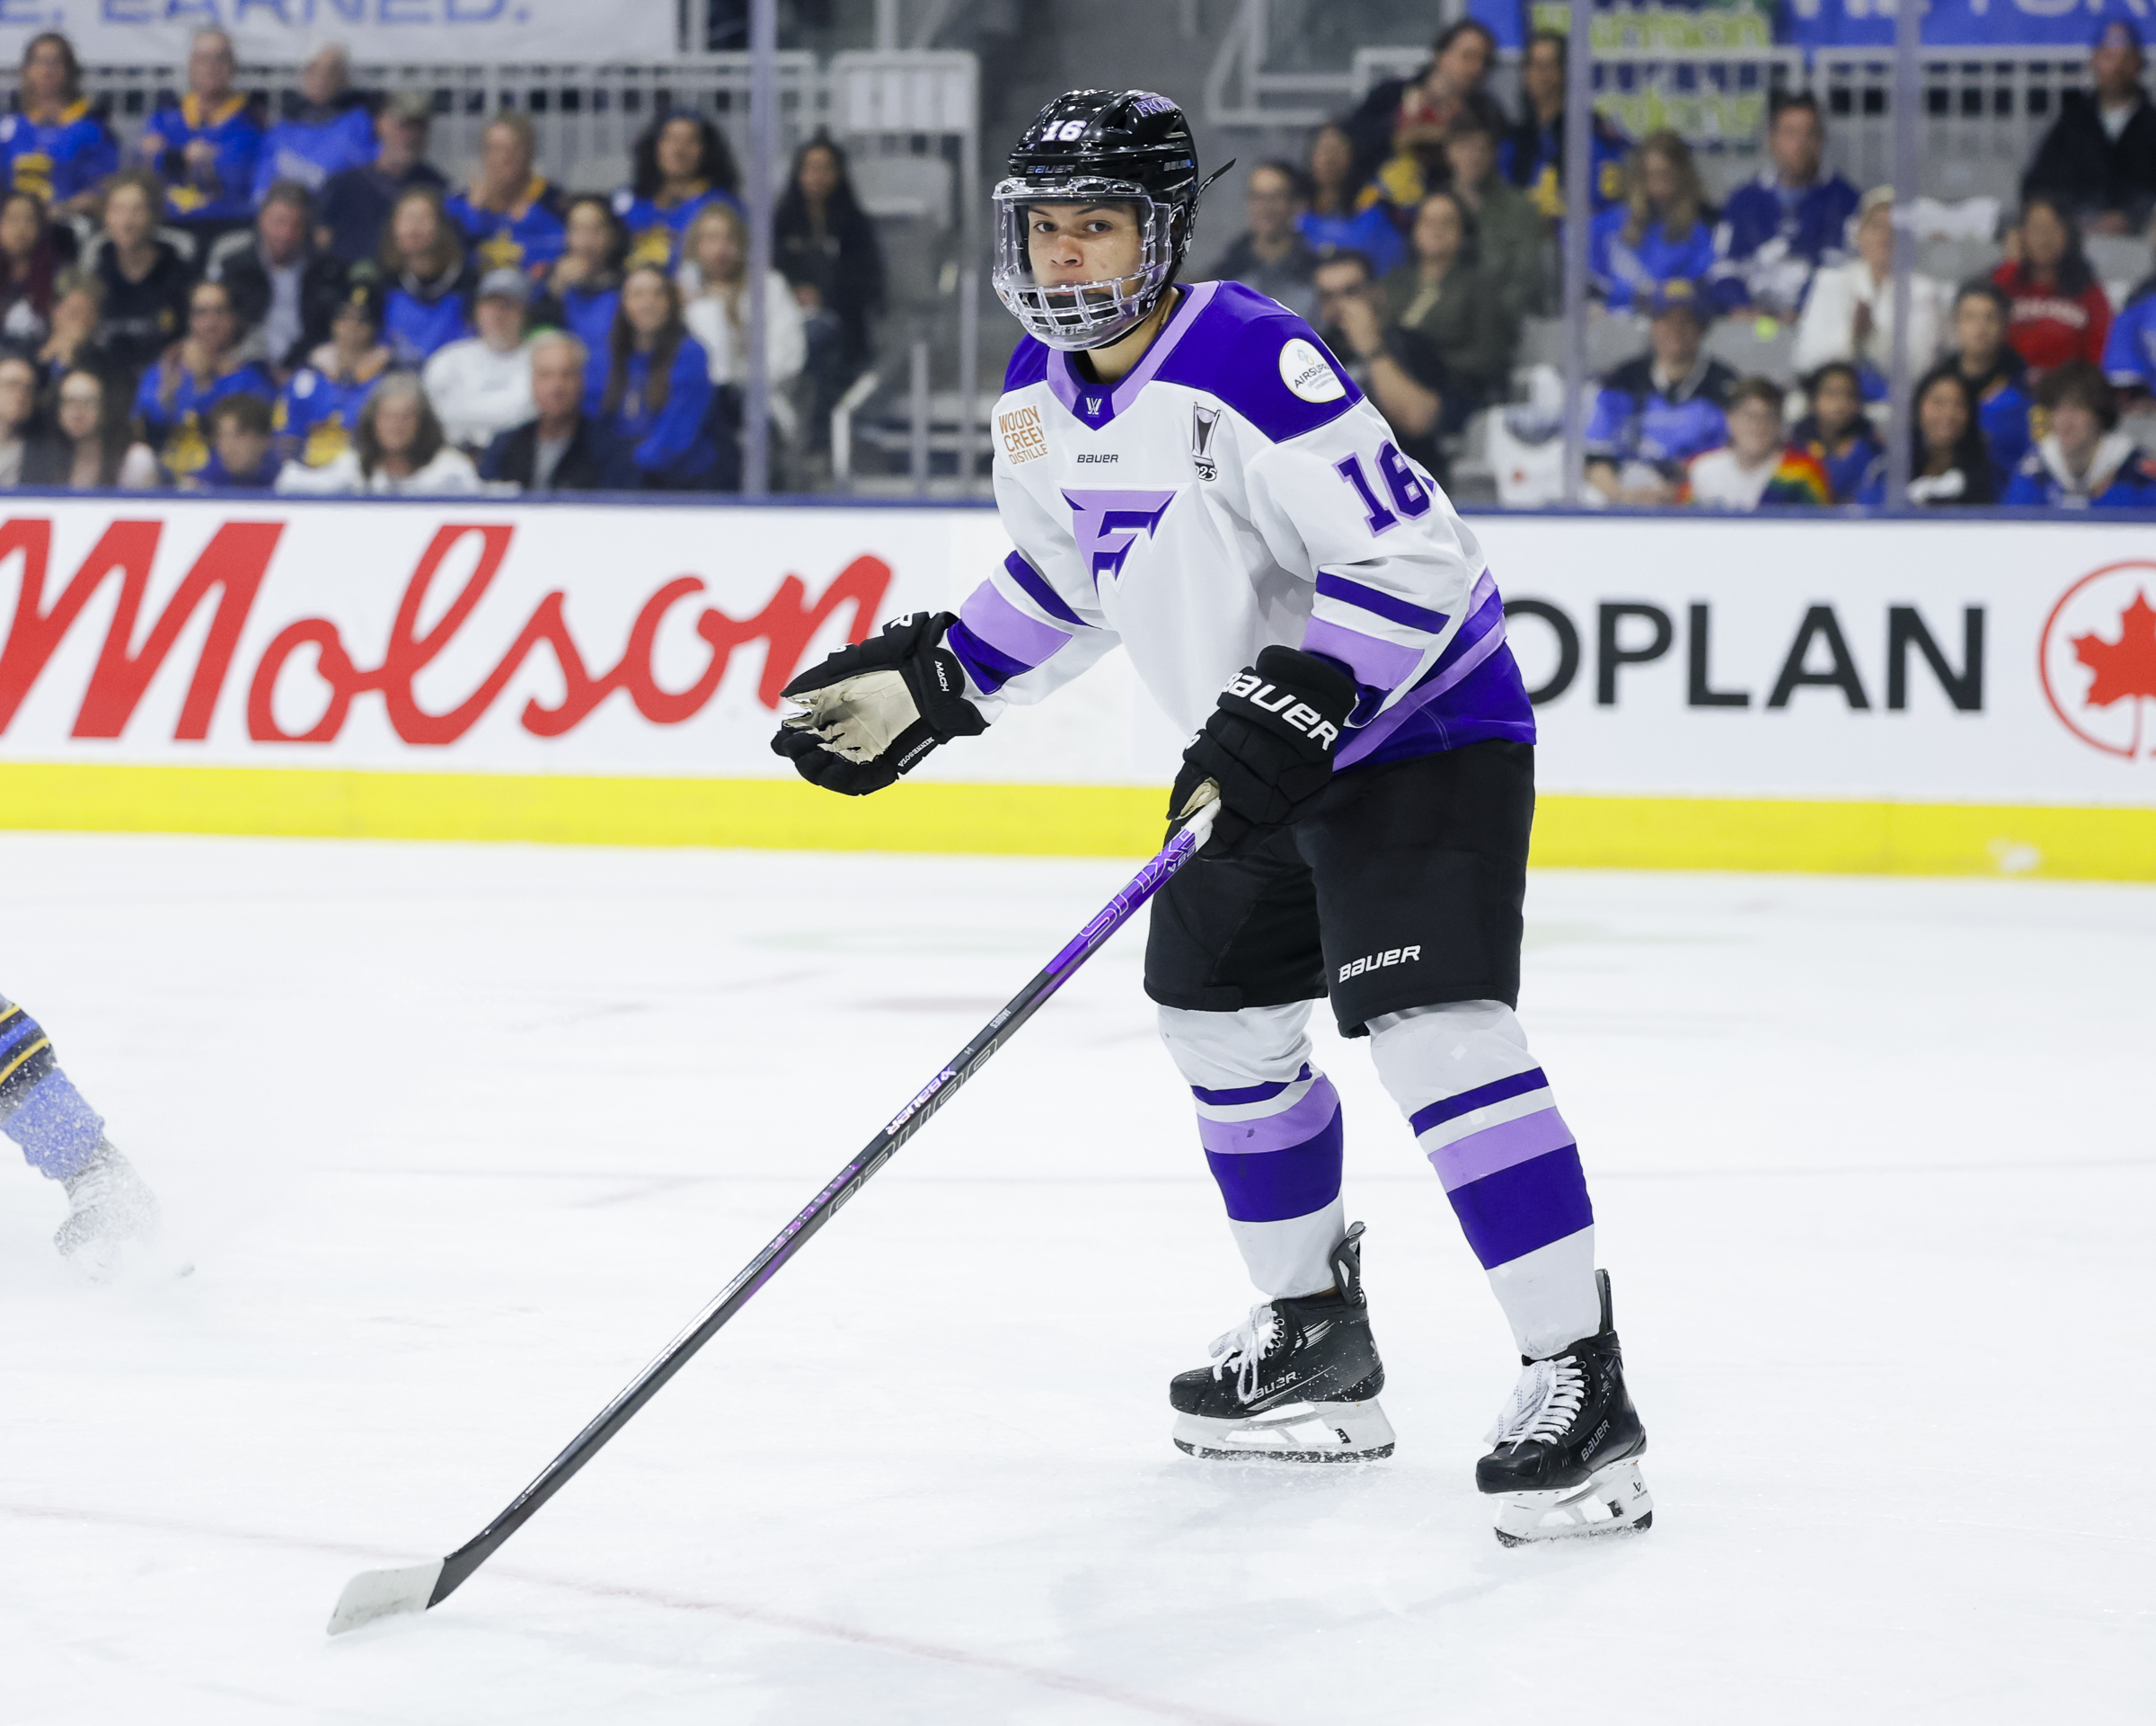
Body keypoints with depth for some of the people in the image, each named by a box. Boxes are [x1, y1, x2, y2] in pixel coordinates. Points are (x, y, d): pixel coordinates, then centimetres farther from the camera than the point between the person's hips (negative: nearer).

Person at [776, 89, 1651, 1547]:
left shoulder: (1251, 364, -27)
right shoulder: (1039, 398, 2)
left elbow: (1415, 558, -30)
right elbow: (1063, 582, 19)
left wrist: (1290, 711, -34)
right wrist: (933, 681, 10)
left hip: (1420, 724, -10)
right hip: (1262, 753, 10)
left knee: (1433, 1028, -22)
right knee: (1219, 1017, 17)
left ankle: (1583, 1385, -24)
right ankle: (1317, 1345, 34)